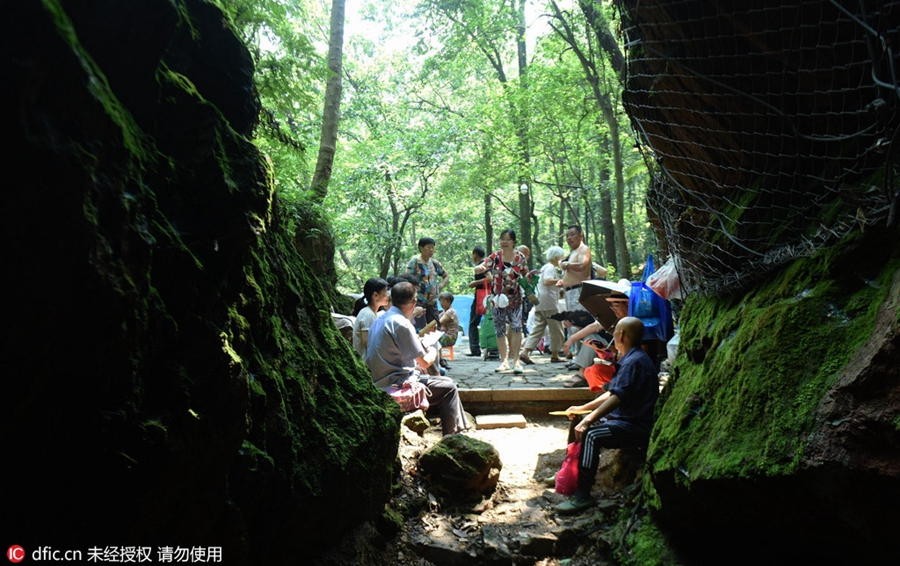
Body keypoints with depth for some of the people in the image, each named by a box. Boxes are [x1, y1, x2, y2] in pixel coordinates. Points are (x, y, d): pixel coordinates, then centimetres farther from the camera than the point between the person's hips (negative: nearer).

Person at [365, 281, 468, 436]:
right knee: (449, 387, 2)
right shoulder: (401, 323, -19)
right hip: (395, 384, -9)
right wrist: (433, 351, 5)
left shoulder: (380, 320, 8)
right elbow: (424, 362, -16)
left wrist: (419, 343, 15)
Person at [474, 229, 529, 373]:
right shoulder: (495, 257, -4)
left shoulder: (520, 257, 0)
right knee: (500, 330, 4)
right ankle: (504, 361, 15)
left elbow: (525, 275, 14)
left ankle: (516, 360, -5)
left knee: (516, 326, -13)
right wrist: (479, 268, -36)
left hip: (515, 298, 0)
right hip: (498, 298, 0)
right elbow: (479, 269, -15)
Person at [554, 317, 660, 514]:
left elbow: (617, 398, -30)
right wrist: (583, 408, 19)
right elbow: (611, 394, 23)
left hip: (636, 426, -12)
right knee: (578, 423, 17)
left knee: (591, 435, -31)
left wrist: (589, 419, -32)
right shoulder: (630, 359, 17)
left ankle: (582, 496, -26)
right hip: (622, 418, 12)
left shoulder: (634, 362, -18)